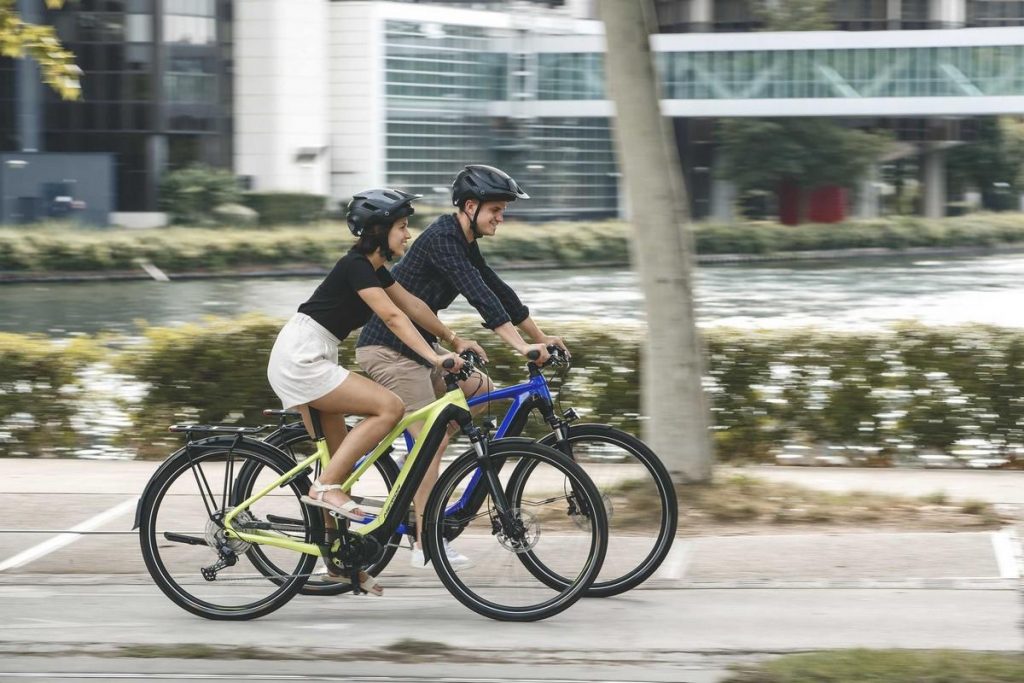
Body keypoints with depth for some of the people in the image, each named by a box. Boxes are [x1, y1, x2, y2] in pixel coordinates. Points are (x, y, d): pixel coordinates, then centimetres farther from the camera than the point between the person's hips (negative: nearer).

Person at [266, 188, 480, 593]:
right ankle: (325, 488, -15)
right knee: (390, 407, -17)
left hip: (304, 361, 10)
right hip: (301, 359, -10)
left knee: (338, 460, 10)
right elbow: (393, 317, -24)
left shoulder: (373, 268, 14)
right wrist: (434, 357, -31)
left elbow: (414, 306, 19)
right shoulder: (356, 267, -15)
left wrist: (455, 340, 16)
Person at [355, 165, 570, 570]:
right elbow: (479, 295, -28)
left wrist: (541, 338, 19)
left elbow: (499, 292, 19)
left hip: (414, 347, 10)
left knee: (480, 389, 9)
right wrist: (520, 346, -33)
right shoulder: (442, 239, -18)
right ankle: (426, 544, -9)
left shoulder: (464, 244, 13)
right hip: (387, 349, -10)